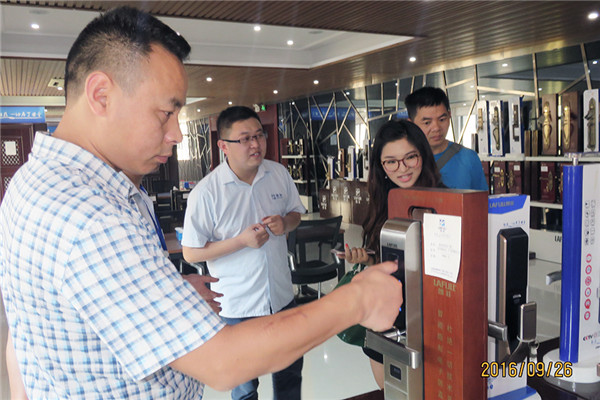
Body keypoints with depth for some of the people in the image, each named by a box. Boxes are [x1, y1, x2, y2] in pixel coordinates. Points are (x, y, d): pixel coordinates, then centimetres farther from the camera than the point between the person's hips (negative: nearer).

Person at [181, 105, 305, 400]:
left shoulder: (279, 174, -3)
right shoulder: (206, 193, -18)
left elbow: (296, 213, 12)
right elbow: (191, 253, -14)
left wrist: (285, 223, -12)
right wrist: (242, 241, -24)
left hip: (282, 297, 4)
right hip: (237, 307, -4)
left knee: (290, 371, 24)